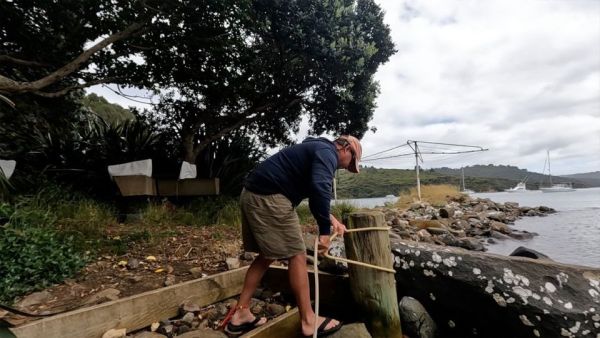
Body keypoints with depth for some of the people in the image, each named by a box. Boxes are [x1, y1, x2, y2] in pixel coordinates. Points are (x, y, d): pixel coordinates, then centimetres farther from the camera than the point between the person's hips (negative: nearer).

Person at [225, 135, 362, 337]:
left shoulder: (316, 149, 25)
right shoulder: (327, 152, -6)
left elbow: (314, 190, 32)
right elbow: (319, 189, -25)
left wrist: (330, 219, 23)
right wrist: (324, 230, -18)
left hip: (253, 194, 10)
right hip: (268, 198, -10)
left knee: (266, 256, 18)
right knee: (296, 255, -1)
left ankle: (240, 315, 24)